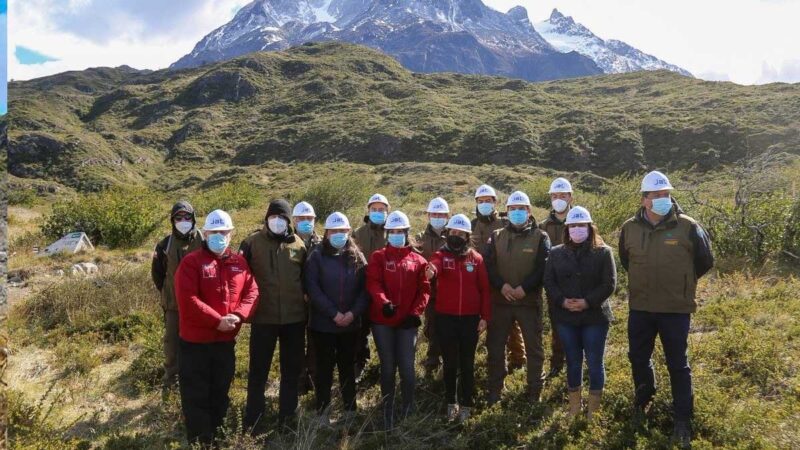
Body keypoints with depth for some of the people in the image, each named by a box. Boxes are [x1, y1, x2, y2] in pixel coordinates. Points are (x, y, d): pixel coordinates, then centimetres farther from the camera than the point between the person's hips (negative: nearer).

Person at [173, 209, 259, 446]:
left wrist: (238, 315, -17)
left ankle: (217, 438, 34)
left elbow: (252, 292, 0)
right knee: (196, 397, 5)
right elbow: (187, 300, -19)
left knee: (220, 394, 18)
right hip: (195, 342, -5)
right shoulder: (191, 262, -10)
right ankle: (199, 443, 19)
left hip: (226, 341, 5)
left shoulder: (239, 262, 5)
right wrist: (217, 320, -21)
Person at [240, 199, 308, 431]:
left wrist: (305, 298, 9)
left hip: (294, 317, 2)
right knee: (258, 369, 8)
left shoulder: (299, 245, 4)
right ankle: (253, 418, 22)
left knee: (292, 368, 13)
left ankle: (287, 416, 28)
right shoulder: (253, 242, -2)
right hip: (263, 316, -2)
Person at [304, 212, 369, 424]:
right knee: (324, 368, 6)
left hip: (351, 324, 2)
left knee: (348, 367, 12)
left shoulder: (357, 257, 5)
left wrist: (354, 312, -14)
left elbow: (365, 288, 0)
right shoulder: (317, 257, -2)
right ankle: (323, 412, 16)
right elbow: (312, 288, -11)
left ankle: (350, 410, 23)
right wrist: (334, 313, -17)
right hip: (323, 323, -2)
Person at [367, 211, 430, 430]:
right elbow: (373, 283, -10)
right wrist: (383, 302, -28)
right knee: (388, 367, 7)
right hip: (382, 321, 0)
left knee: (407, 367, -2)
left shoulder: (418, 260, 9)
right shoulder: (378, 257, 4)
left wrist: (416, 312, -10)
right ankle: (388, 412, 20)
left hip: (408, 322, 1)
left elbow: (424, 289, 4)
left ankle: (408, 410, 16)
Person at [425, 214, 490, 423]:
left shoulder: (476, 258, 3)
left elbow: (484, 289, 3)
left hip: (470, 318, 1)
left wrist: (485, 316, -2)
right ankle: (451, 402, 25)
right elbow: (434, 265, -27)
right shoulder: (441, 255, -1)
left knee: (467, 363, 9)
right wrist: (431, 270, -51)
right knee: (450, 363, 9)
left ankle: (466, 404, 22)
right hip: (445, 318, 0)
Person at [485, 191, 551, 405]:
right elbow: (488, 265, -1)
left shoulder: (540, 237, 1)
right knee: (495, 346, 9)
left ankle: (534, 391, 21)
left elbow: (543, 268, -9)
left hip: (529, 301, -2)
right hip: (500, 301, 2)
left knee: (533, 347, 7)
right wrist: (501, 285, -16)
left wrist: (524, 288, -19)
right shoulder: (497, 236, 8)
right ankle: (494, 389, 23)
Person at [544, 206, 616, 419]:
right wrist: (562, 301, -13)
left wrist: (587, 302, -17)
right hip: (565, 317, 2)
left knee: (595, 364, 4)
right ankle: (574, 408, 25)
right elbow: (548, 281, 3)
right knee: (573, 363, 12)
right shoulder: (556, 253, 6)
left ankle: (593, 410, 19)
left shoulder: (603, 252, -1)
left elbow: (609, 284, -7)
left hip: (595, 317, -2)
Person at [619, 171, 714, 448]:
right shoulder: (630, 228, -3)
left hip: (676, 309, -3)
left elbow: (705, 261, 4)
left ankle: (683, 420, 21)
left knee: (677, 365, 7)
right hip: (640, 308, 3)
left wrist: (681, 282, 11)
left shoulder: (688, 227, -11)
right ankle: (643, 400, 42)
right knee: (638, 357, 17)